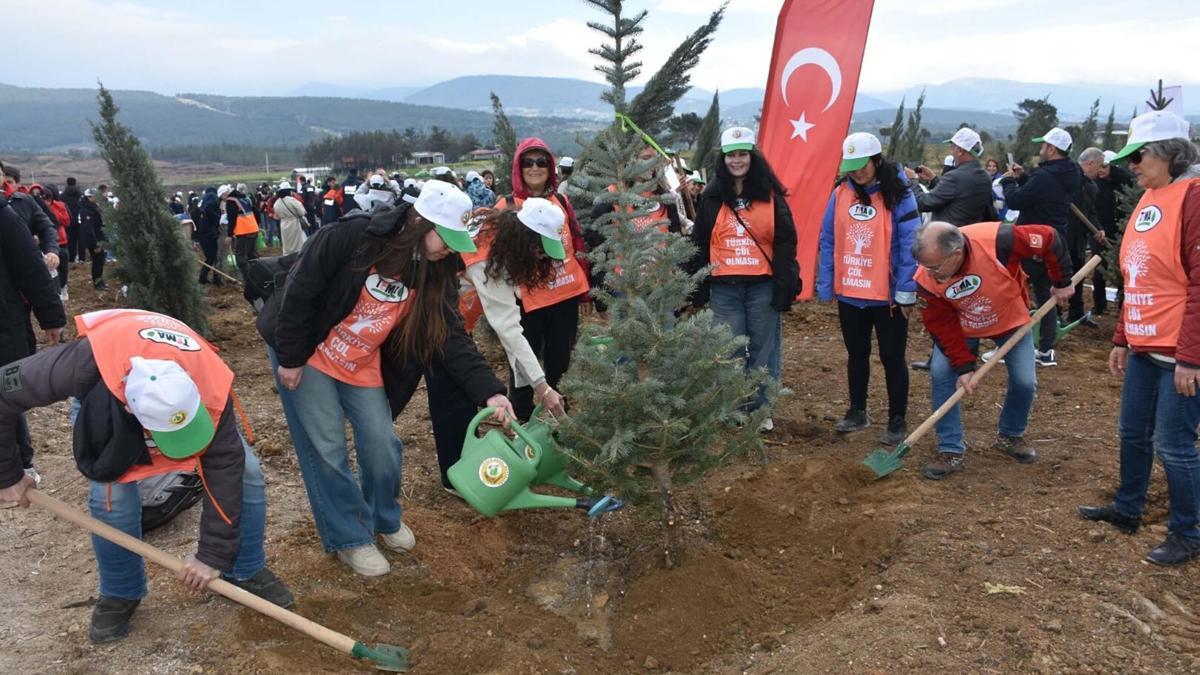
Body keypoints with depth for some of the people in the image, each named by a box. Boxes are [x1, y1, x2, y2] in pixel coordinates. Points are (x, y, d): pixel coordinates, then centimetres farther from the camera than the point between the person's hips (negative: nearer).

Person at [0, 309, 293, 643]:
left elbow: (224, 466, -31)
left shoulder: (210, 387, -42)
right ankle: (120, 594, 8)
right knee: (111, 496, -20)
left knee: (245, 470, -13)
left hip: (186, 387, 1)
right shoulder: (87, 364, -46)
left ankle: (246, 570, 9)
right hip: (105, 400, 0)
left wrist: (213, 555, -26)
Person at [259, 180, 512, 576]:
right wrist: (290, 359, -15)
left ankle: (385, 519, 29)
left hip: (363, 366, 5)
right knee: (327, 451, -2)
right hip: (307, 354, -5)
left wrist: (489, 391, -24)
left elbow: (451, 338, -13)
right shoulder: (353, 237, -27)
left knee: (383, 445, 1)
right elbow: (299, 291, -21)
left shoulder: (433, 272, -10)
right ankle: (349, 539, 16)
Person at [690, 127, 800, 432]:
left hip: (763, 286, -1)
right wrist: (699, 289, 4)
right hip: (724, 288, 1)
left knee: (763, 349, 6)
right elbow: (700, 245, 9)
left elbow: (785, 244, -1)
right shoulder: (711, 198, 7)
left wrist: (785, 288, -8)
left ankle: (760, 409, 18)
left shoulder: (770, 196, 2)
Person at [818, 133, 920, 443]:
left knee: (892, 358, 7)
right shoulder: (840, 194, 2)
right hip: (848, 293, 4)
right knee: (856, 354, 17)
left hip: (888, 295, -4)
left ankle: (897, 420, 20)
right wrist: (826, 286, 1)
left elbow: (910, 245, -12)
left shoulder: (897, 195, -10)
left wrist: (906, 292, -15)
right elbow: (828, 242, 4)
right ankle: (857, 411, 33)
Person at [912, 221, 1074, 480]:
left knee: (1025, 381, -3)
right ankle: (951, 451, -3)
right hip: (960, 326, 1)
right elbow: (943, 326, -20)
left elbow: (1050, 239, -25)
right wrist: (963, 366, -22)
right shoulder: (926, 280, -31)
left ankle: (1011, 436, 27)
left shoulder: (998, 241, -41)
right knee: (941, 373, -15)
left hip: (1011, 320, 0)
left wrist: (1062, 282, -15)